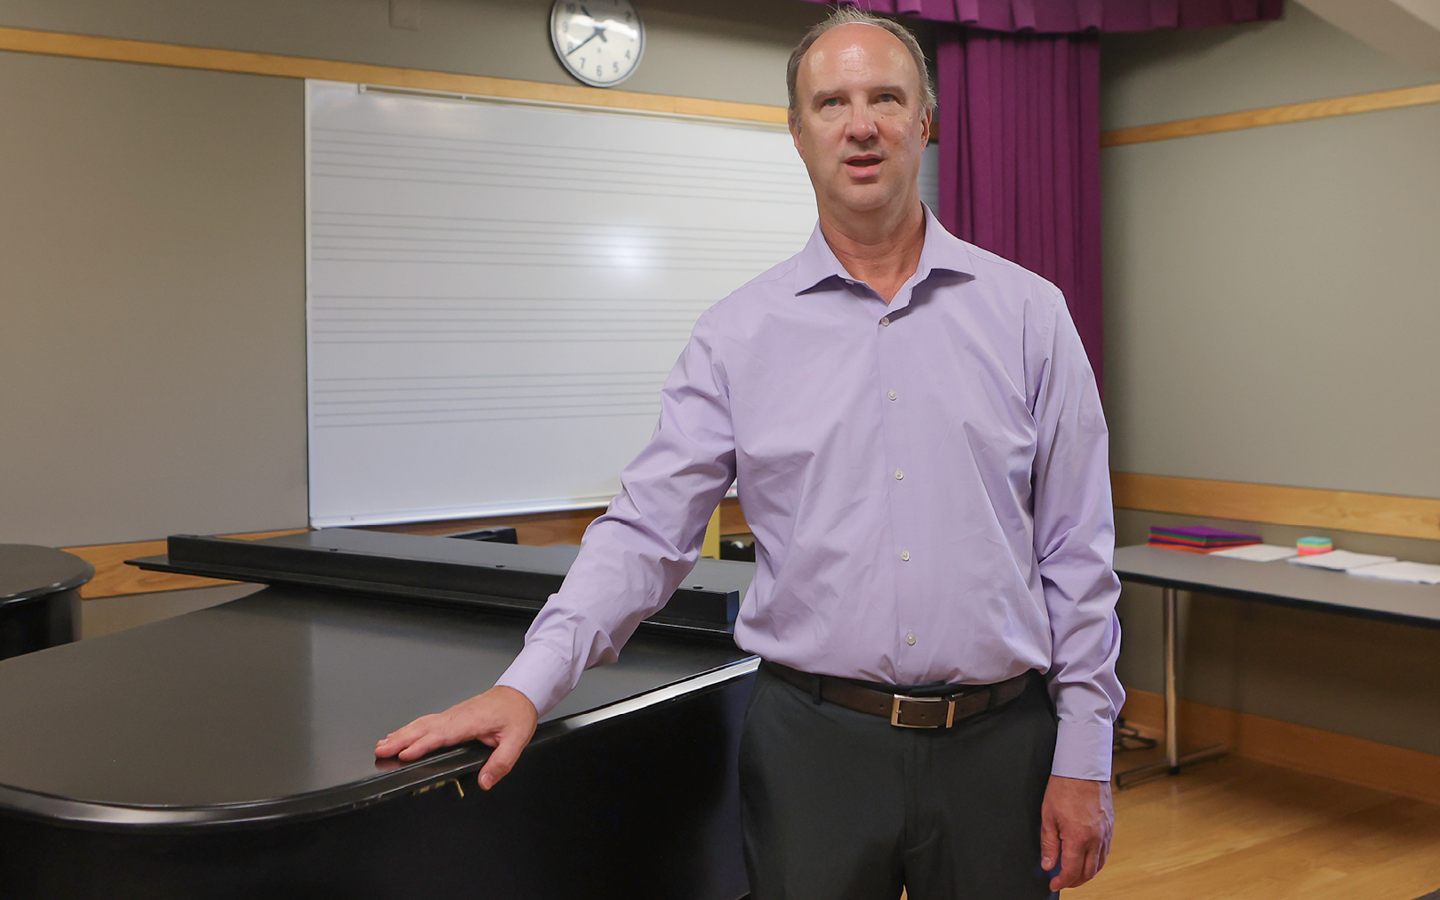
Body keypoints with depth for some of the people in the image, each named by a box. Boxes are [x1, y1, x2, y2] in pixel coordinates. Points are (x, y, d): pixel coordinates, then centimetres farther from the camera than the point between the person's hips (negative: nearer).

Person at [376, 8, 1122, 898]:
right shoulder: (741, 333, 1)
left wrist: (1083, 758, -1)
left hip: (998, 749, 1)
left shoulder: (1028, 314, 1)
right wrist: (527, 685, -13)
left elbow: (1076, 553, 1)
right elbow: (647, 531, -2)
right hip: (813, 747, 0)